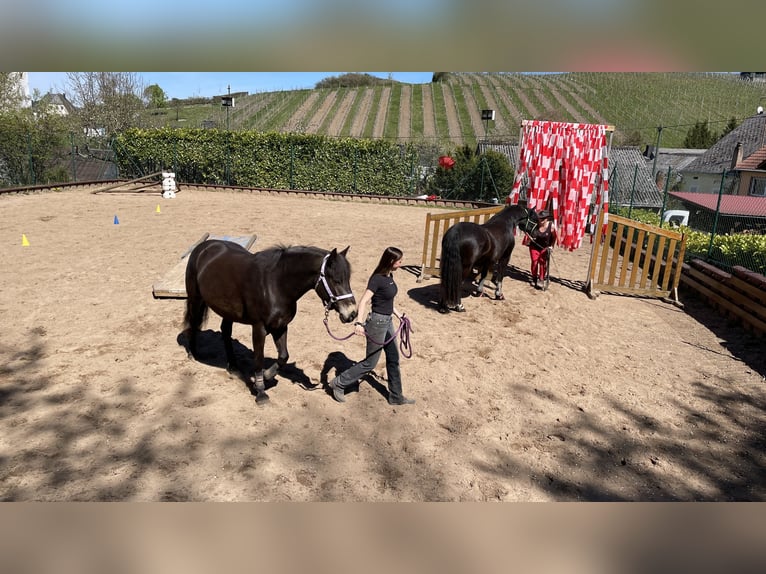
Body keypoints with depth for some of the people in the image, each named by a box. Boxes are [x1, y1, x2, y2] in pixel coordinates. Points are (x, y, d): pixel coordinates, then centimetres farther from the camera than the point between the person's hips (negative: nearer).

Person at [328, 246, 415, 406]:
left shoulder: (389, 276, 4)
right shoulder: (377, 279, -22)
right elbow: (364, 301, -28)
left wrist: (399, 314, 19)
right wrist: (359, 323, -39)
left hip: (388, 321, 9)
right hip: (377, 322, -9)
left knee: (393, 359, 15)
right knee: (370, 363, 3)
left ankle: (396, 396, 28)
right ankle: (339, 383, 17)